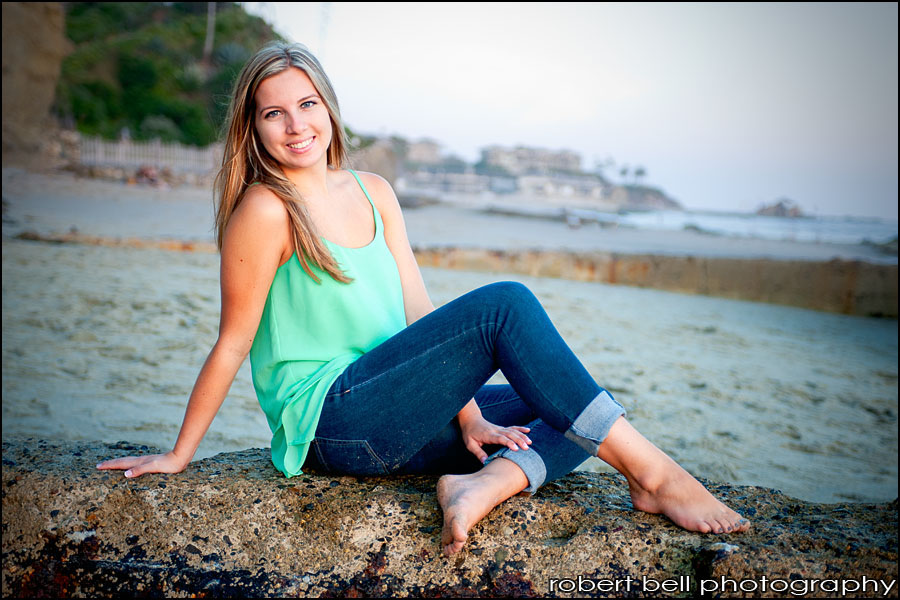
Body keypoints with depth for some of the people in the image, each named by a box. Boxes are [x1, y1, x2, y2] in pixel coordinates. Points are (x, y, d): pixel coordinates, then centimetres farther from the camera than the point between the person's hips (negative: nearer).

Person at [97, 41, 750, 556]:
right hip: (331, 420, -7)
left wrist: (466, 414, -3)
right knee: (505, 302, -22)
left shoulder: (374, 192, 10)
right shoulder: (266, 210, -11)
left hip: (396, 414, 7)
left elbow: (420, 312, 5)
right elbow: (232, 344, -6)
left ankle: (481, 485, -24)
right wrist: (179, 456, -2)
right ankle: (650, 472, -23)